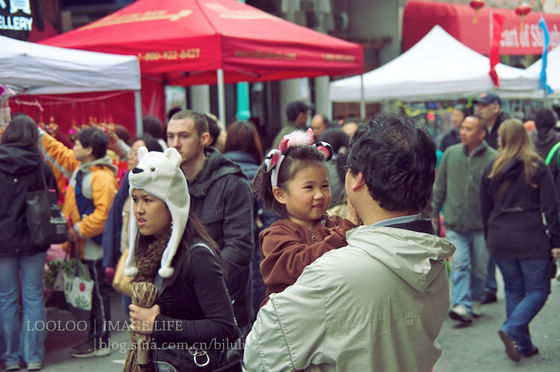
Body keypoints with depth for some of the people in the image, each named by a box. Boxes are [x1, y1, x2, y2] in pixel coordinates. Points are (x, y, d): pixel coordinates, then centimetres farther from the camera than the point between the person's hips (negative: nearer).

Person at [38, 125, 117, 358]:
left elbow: (104, 213, -28)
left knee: (98, 292, -1)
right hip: (86, 245, 9)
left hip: (95, 244, -9)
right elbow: (59, 153, 24)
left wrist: (79, 230, -21)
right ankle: (94, 338, 26)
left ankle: (100, 344, 7)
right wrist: (39, 134, 23)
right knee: (93, 292, 16)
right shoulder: (80, 168, 8)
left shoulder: (101, 178, -22)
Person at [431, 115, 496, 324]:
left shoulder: (492, 159, -6)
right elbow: (440, 186, 12)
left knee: (479, 268, 10)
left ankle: (475, 301, 29)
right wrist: (434, 212, 12)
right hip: (454, 223, 1)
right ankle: (462, 306, -13)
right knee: (459, 265, -9)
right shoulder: (451, 153, 4)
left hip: (482, 224, -1)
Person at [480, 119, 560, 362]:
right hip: (531, 239, -3)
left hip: (500, 239, 4)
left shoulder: (491, 170, 3)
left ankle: (524, 345, 15)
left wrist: (490, 240, 19)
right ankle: (511, 329, -13)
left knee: (513, 290, 13)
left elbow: (485, 210, 9)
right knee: (538, 290, 6)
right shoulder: (538, 168, -5)